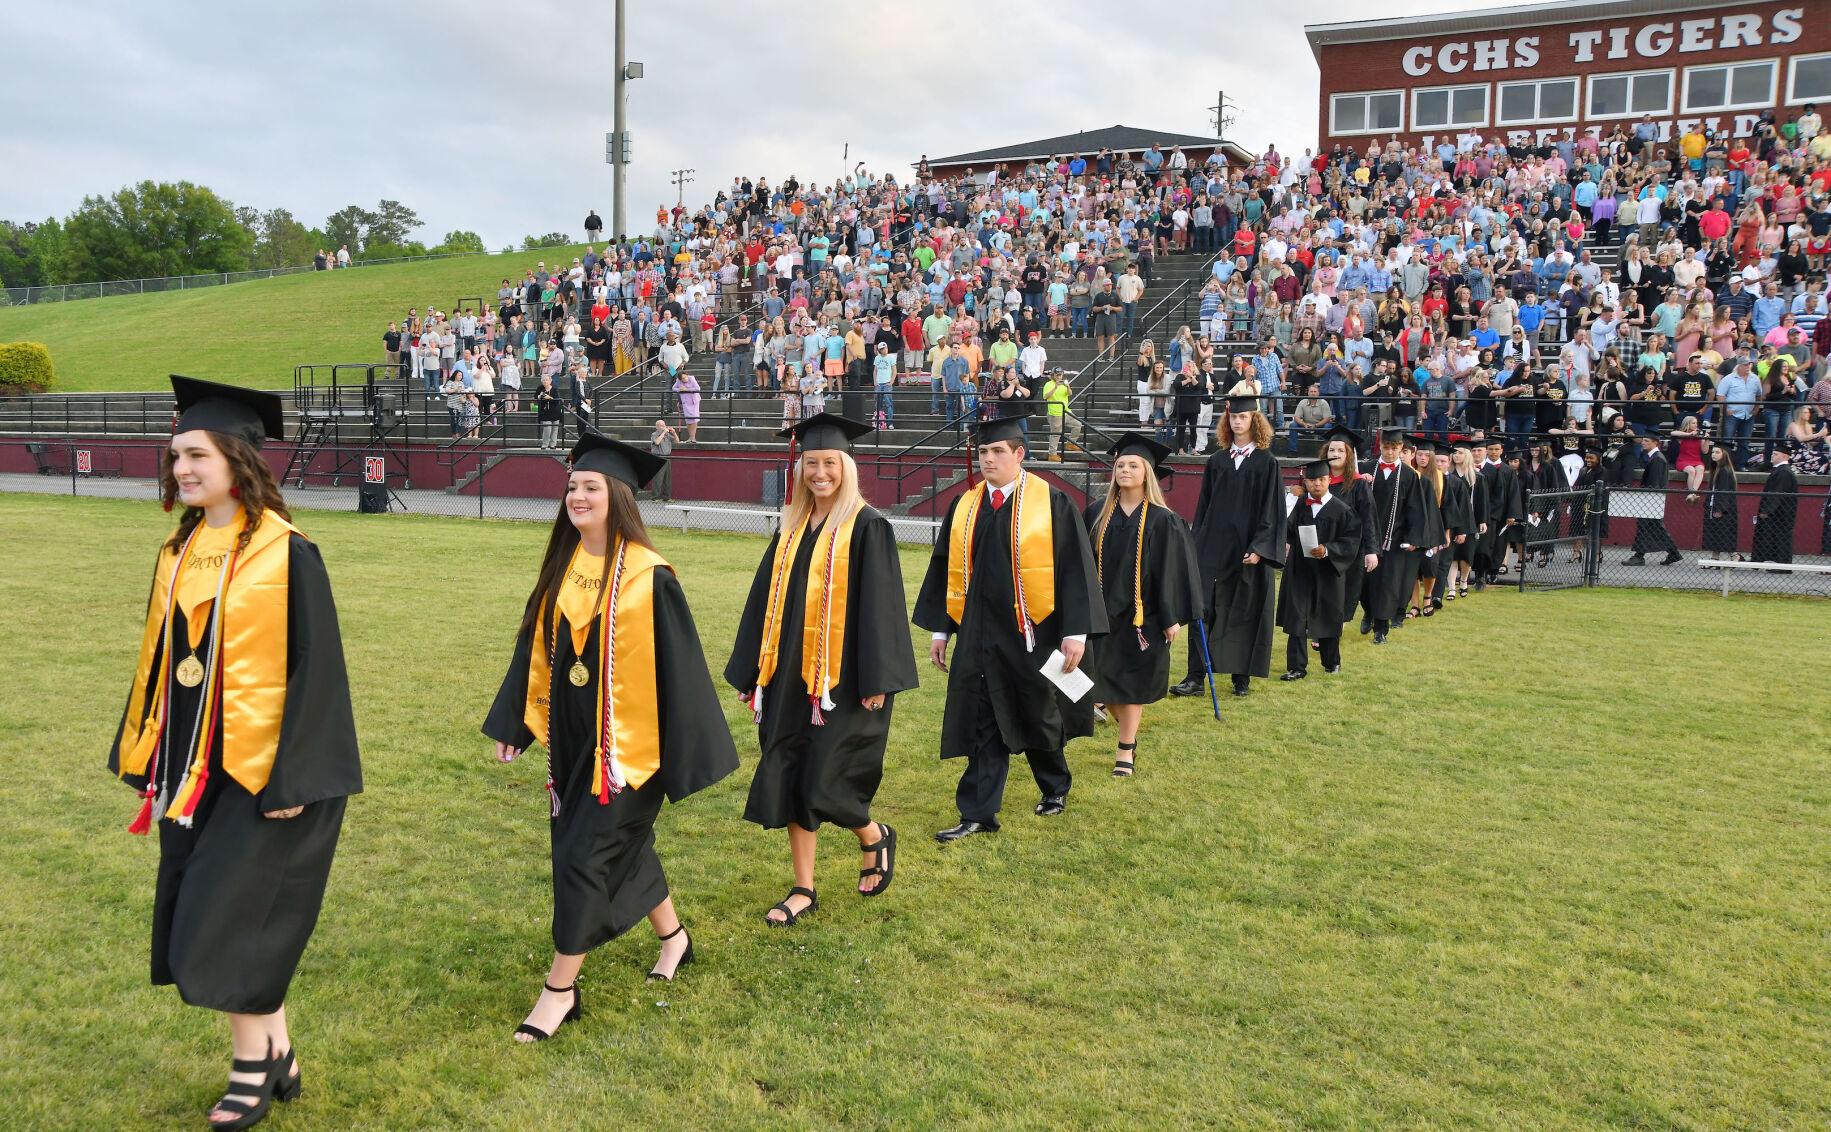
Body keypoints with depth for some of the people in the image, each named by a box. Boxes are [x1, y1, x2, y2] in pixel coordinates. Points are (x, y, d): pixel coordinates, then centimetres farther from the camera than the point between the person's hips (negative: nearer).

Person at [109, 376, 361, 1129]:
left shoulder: (285, 554, -14)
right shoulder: (181, 552, 7)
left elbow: (315, 669, -15)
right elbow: (160, 661, 14)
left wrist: (291, 778, -17)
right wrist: (147, 758, 13)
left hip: (261, 767, -7)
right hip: (194, 765, 7)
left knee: (227, 917, -3)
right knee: (202, 917, 12)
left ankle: (253, 1063, 18)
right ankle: (276, 1056, 27)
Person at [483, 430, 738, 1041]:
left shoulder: (648, 577, -16)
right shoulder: (562, 567, 3)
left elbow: (677, 667, -14)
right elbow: (537, 650, 11)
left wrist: (684, 754, -14)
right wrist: (514, 723, 11)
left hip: (623, 743, -7)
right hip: (569, 738, 7)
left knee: (582, 855, -3)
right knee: (623, 843, 19)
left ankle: (560, 989, 13)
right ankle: (673, 936, 41)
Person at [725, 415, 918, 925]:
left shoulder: (867, 528, -8)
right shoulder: (792, 528, 10)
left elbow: (880, 605, -12)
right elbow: (766, 600, 12)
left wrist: (876, 681, -16)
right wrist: (752, 672, 10)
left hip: (842, 681, -6)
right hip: (791, 677, 6)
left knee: (824, 783, -5)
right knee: (790, 780, 7)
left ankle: (875, 837, 26)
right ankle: (803, 889, 18)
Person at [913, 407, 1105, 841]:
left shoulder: (1051, 503, -8)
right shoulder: (964, 506, 5)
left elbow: (1075, 568, -9)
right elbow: (945, 569, 10)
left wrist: (1076, 631, -14)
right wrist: (940, 629, 9)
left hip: (1032, 633, -3)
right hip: (979, 633, 3)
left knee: (1039, 717, 14)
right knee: (984, 723, 4)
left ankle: (1056, 787, 40)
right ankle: (978, 814, 10)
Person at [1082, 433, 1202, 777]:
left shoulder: (1162, 520, -8)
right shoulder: (1097, 514, 2)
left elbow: (1171, 570, -7)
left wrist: (1172, 618, -9)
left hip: (1141, 614, -3)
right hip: (1101, 610, 4)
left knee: (1130, 683, 4)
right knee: (1104, 681, 8)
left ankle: (1126, 751, 16)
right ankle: (1129, 732, 34)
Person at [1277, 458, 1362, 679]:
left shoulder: (1342, 509, -6)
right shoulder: (1300, 505, 3)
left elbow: (1351, 542, -10)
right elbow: (1289, 533, 10)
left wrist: (1327, 550, -22)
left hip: (1328, 573, -1)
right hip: (1300, 571, 2)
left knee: (1328, 618, 13)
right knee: (1296, 619, -4)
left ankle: (1332, 661, 34)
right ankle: (1296, 667, 1)